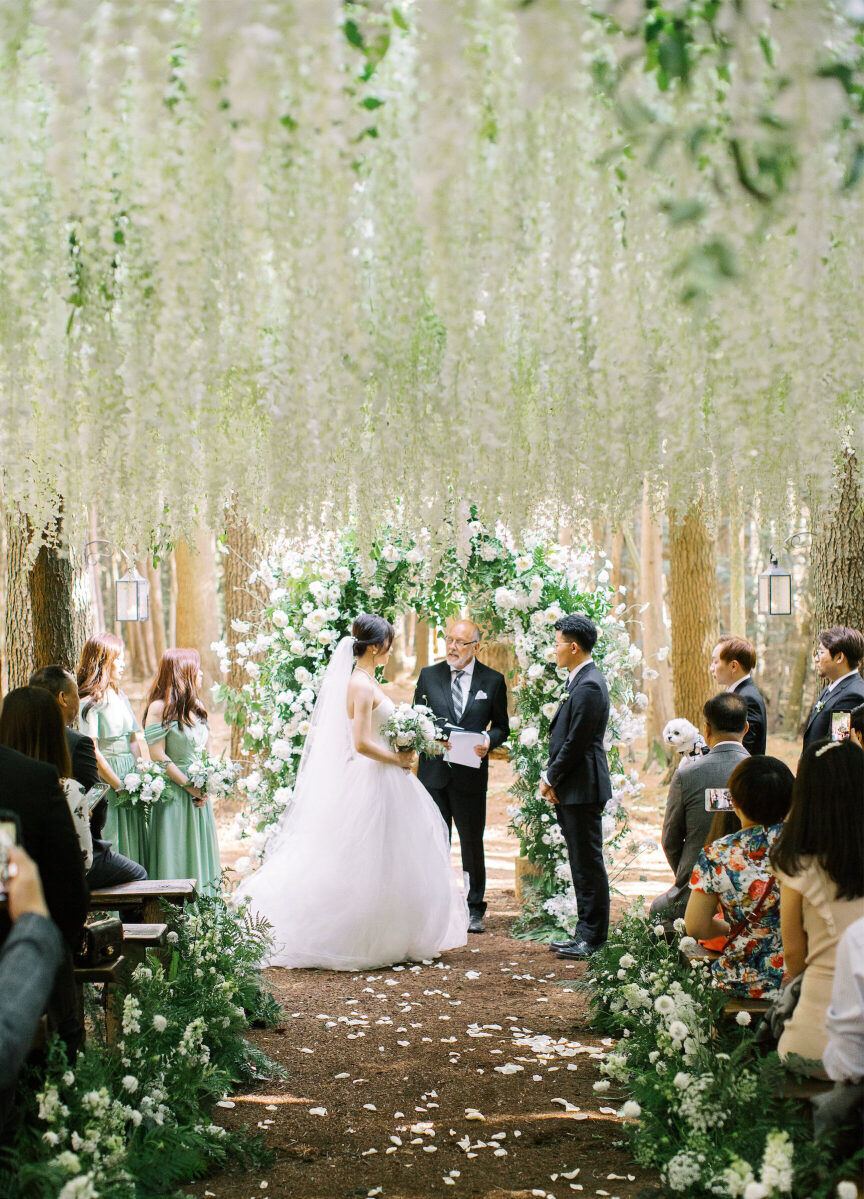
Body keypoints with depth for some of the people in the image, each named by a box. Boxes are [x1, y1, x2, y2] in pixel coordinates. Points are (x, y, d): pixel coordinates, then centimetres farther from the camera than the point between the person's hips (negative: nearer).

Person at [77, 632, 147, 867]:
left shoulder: (120, 696, 14)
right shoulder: (90, 702, -11)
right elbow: (93, 753, -15)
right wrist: (120, 786, -12)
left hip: (130, 778, 7)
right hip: (105, 781, -7)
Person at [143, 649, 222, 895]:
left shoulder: (197, 707, 11)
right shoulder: (160, 708, -10)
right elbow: (158, 756, -15)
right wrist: (189, 786, -13)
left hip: (199, 793, 7)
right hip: (173, 793, -7)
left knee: (199, 853, 8)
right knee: (175, 857, -3)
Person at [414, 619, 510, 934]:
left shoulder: (493, 680, 3)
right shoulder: (428, 675, 6)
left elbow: (502, 727, 7)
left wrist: (488, 741, -14)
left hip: (470, 776, -1)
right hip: (433, 773, 1)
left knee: (472, 843, 6)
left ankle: (475, 909, 18)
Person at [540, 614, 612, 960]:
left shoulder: (588, 686, -18)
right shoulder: (581, 681, 15)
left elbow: (575, 742, -19)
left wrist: (551, 779, -7)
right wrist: (550, 776, 8)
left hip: (582, 788, -10)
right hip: (572, 789, 10)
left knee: (588, 864, -3)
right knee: (582, 864, 14)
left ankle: (593, 940, 3)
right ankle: (585, 934, 21)